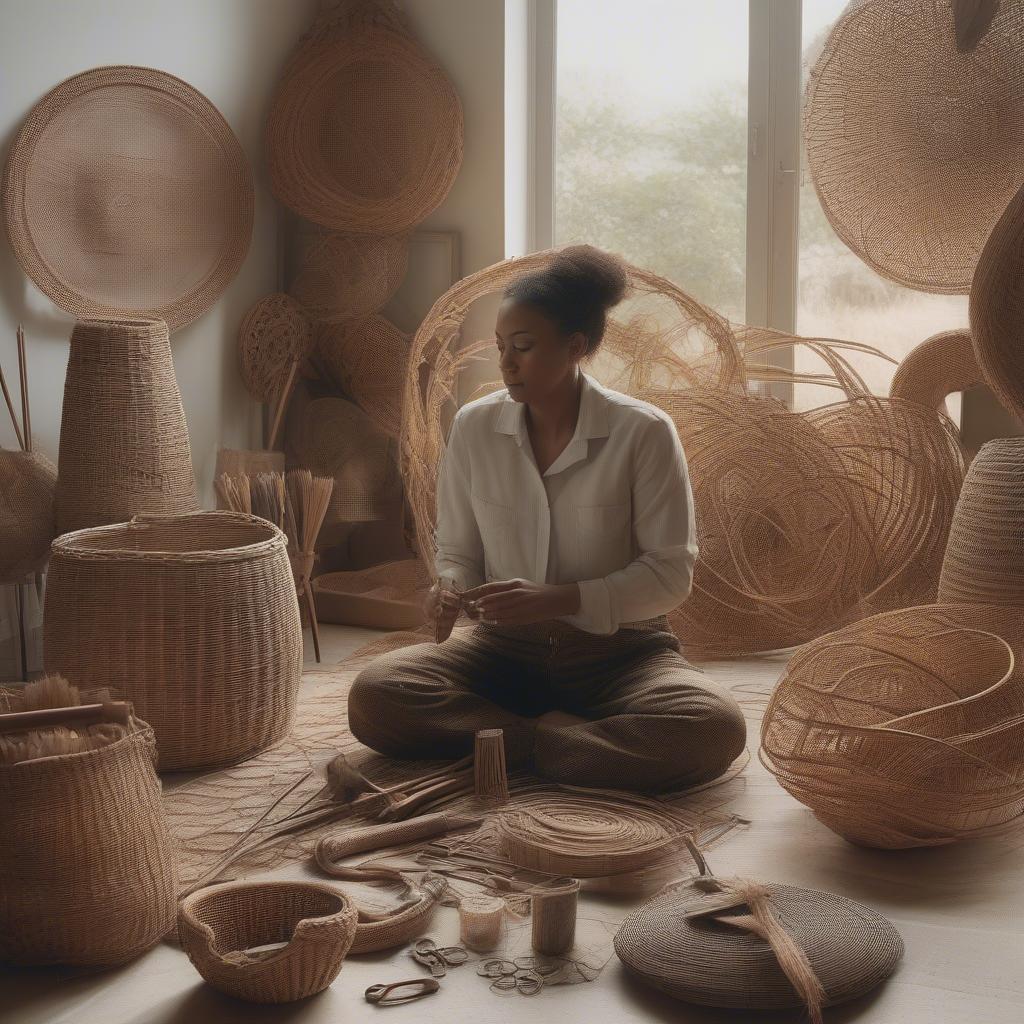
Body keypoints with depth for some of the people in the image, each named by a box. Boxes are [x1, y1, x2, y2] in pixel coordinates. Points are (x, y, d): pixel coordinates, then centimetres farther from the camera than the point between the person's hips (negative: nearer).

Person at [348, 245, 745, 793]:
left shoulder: (643, 432, -9)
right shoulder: (473, 426, 0)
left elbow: (670, 572, -8)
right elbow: (458, 553, 11)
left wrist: (560, 599, -20)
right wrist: (450, 590, -13)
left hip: (619, 652, -2)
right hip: (505, 650, 3)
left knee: (715, 727, -33)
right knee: (373, 696, -24)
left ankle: (514, 740, -20)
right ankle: (561, 734, -17)